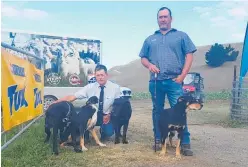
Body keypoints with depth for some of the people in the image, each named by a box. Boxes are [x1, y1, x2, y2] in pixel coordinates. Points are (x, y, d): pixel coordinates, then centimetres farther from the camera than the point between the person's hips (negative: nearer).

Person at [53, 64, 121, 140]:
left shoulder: (115, 87, -8)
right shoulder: (90, 87, -7)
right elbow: (72, 97, -12)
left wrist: (109, 115, -16)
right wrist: (56, 102, -22)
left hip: (106, 116, -1)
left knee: (108, 132, -28)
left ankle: (103, 130, 13)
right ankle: (85, 137, 4)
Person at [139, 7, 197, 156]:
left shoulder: (181, 36, 10)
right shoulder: (150, 39, 18)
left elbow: (189, 55, 3)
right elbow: (143, 58, 18)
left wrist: (182, 76, -7)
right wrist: (149, 65, -6)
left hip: (174, 81, -3)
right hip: (155, 82, 4)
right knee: (157, 111, 10)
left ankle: (185, 144, -1)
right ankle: (158, 140, 21)